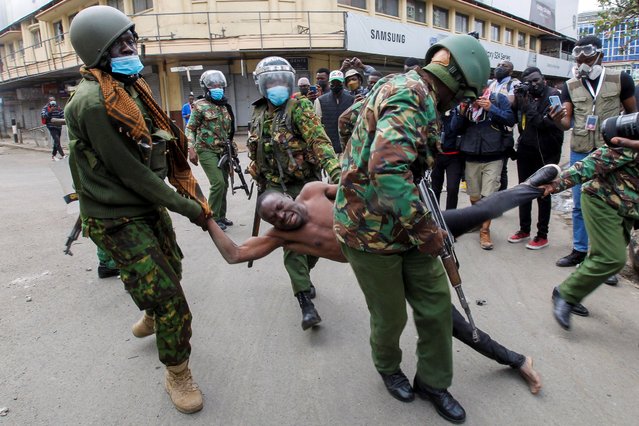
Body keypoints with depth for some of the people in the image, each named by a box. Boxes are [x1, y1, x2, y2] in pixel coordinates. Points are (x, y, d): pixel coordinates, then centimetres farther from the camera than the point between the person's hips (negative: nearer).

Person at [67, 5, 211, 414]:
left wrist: (192, 188, -1)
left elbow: (163, 147, 8)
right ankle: (177, 374, 18)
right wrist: (184, 207, -16)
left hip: (150, 205, 9)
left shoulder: (133, 87, 7)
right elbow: (130, 172, -23)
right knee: (170, 299, -6)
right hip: (119, 219, -9)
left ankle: (150, 321, 57)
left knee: (171, 269, 26)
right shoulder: (93, 102, -23)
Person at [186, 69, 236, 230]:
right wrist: (191, 149, -17)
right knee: (218, 183, -16)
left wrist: (233, 147, 18)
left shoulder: (225, 106, 13)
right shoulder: (200, 106, -5)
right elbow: (190, 128, -7)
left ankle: (221, 216, 22)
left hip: (223, 151, 7)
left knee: (224, 184, 9)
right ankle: (213, 217, -3)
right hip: (207, 151, -6)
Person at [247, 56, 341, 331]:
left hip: (305, 184, -2)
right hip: (277, 188, 3)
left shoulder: (299, 107, -9)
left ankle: (300, 276, 39)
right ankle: (305, 301, -1)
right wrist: (261, 184, 24)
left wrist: (334, 169, -41)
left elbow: (319, 139, -25)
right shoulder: (258, 115, 8)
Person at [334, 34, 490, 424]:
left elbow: (349, 116, 25)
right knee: (390, 316, 11)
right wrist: (425, 230, -27)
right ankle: (388, 368, 43)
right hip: (372, 230, -9)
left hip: (403, 223, 9)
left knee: (436, 302, 12)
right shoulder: (414, 96, -22)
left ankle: (433, 382, 32)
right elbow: (388, 170, -38)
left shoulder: (405, 85, 11)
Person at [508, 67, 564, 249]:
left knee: (543, 193, 3)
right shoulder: (524, 96, 6)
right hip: (525, 150, 5)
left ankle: (542, 235, 13)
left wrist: (528, 108, -19)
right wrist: (516, 100, -8)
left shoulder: (553, 95, -8)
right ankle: (524, 230, 26)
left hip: (545, 152, -5)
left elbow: (549, 124, -18)